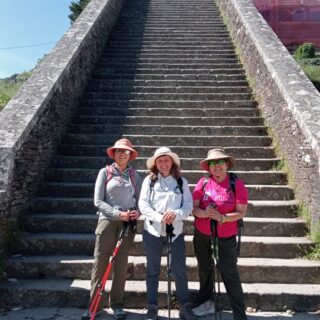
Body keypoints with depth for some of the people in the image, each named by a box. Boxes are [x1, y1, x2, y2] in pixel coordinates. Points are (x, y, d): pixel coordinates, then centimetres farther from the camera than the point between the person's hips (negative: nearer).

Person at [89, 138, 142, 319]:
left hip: (128, 223, 2)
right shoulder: (105, 172, 1)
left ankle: (116, 304, 21)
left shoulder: (135, 175, 7)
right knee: (100, 262, 2)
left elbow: (140, 200, 6)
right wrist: (118, 213, -14)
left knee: (121, 264, 7)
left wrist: (137, 212, -15)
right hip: (107, 221, -1)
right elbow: (98, 200, -4)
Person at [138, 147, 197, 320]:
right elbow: (143, 204, -6)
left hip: (176, 231, 0)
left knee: (180, 270, 6)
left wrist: (176, 214, -21)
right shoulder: (149, 180, 0)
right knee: (153, 270, 11)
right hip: (152, 231, 0)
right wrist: (159, 217, -19)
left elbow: (189, 205, -2)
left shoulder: (182, 181, 3)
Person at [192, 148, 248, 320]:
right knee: (205, 271, 20)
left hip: (226, 238, -3)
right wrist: (204, 213, -25)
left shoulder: (237, 184, -10)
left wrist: (222, 217, -26)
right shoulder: (203, 182, -4)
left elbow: (241, 212, -11)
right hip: (202, 236, 3)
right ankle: (205, 303, 43)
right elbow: (193, 208, -4)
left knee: (230, 275, 0)